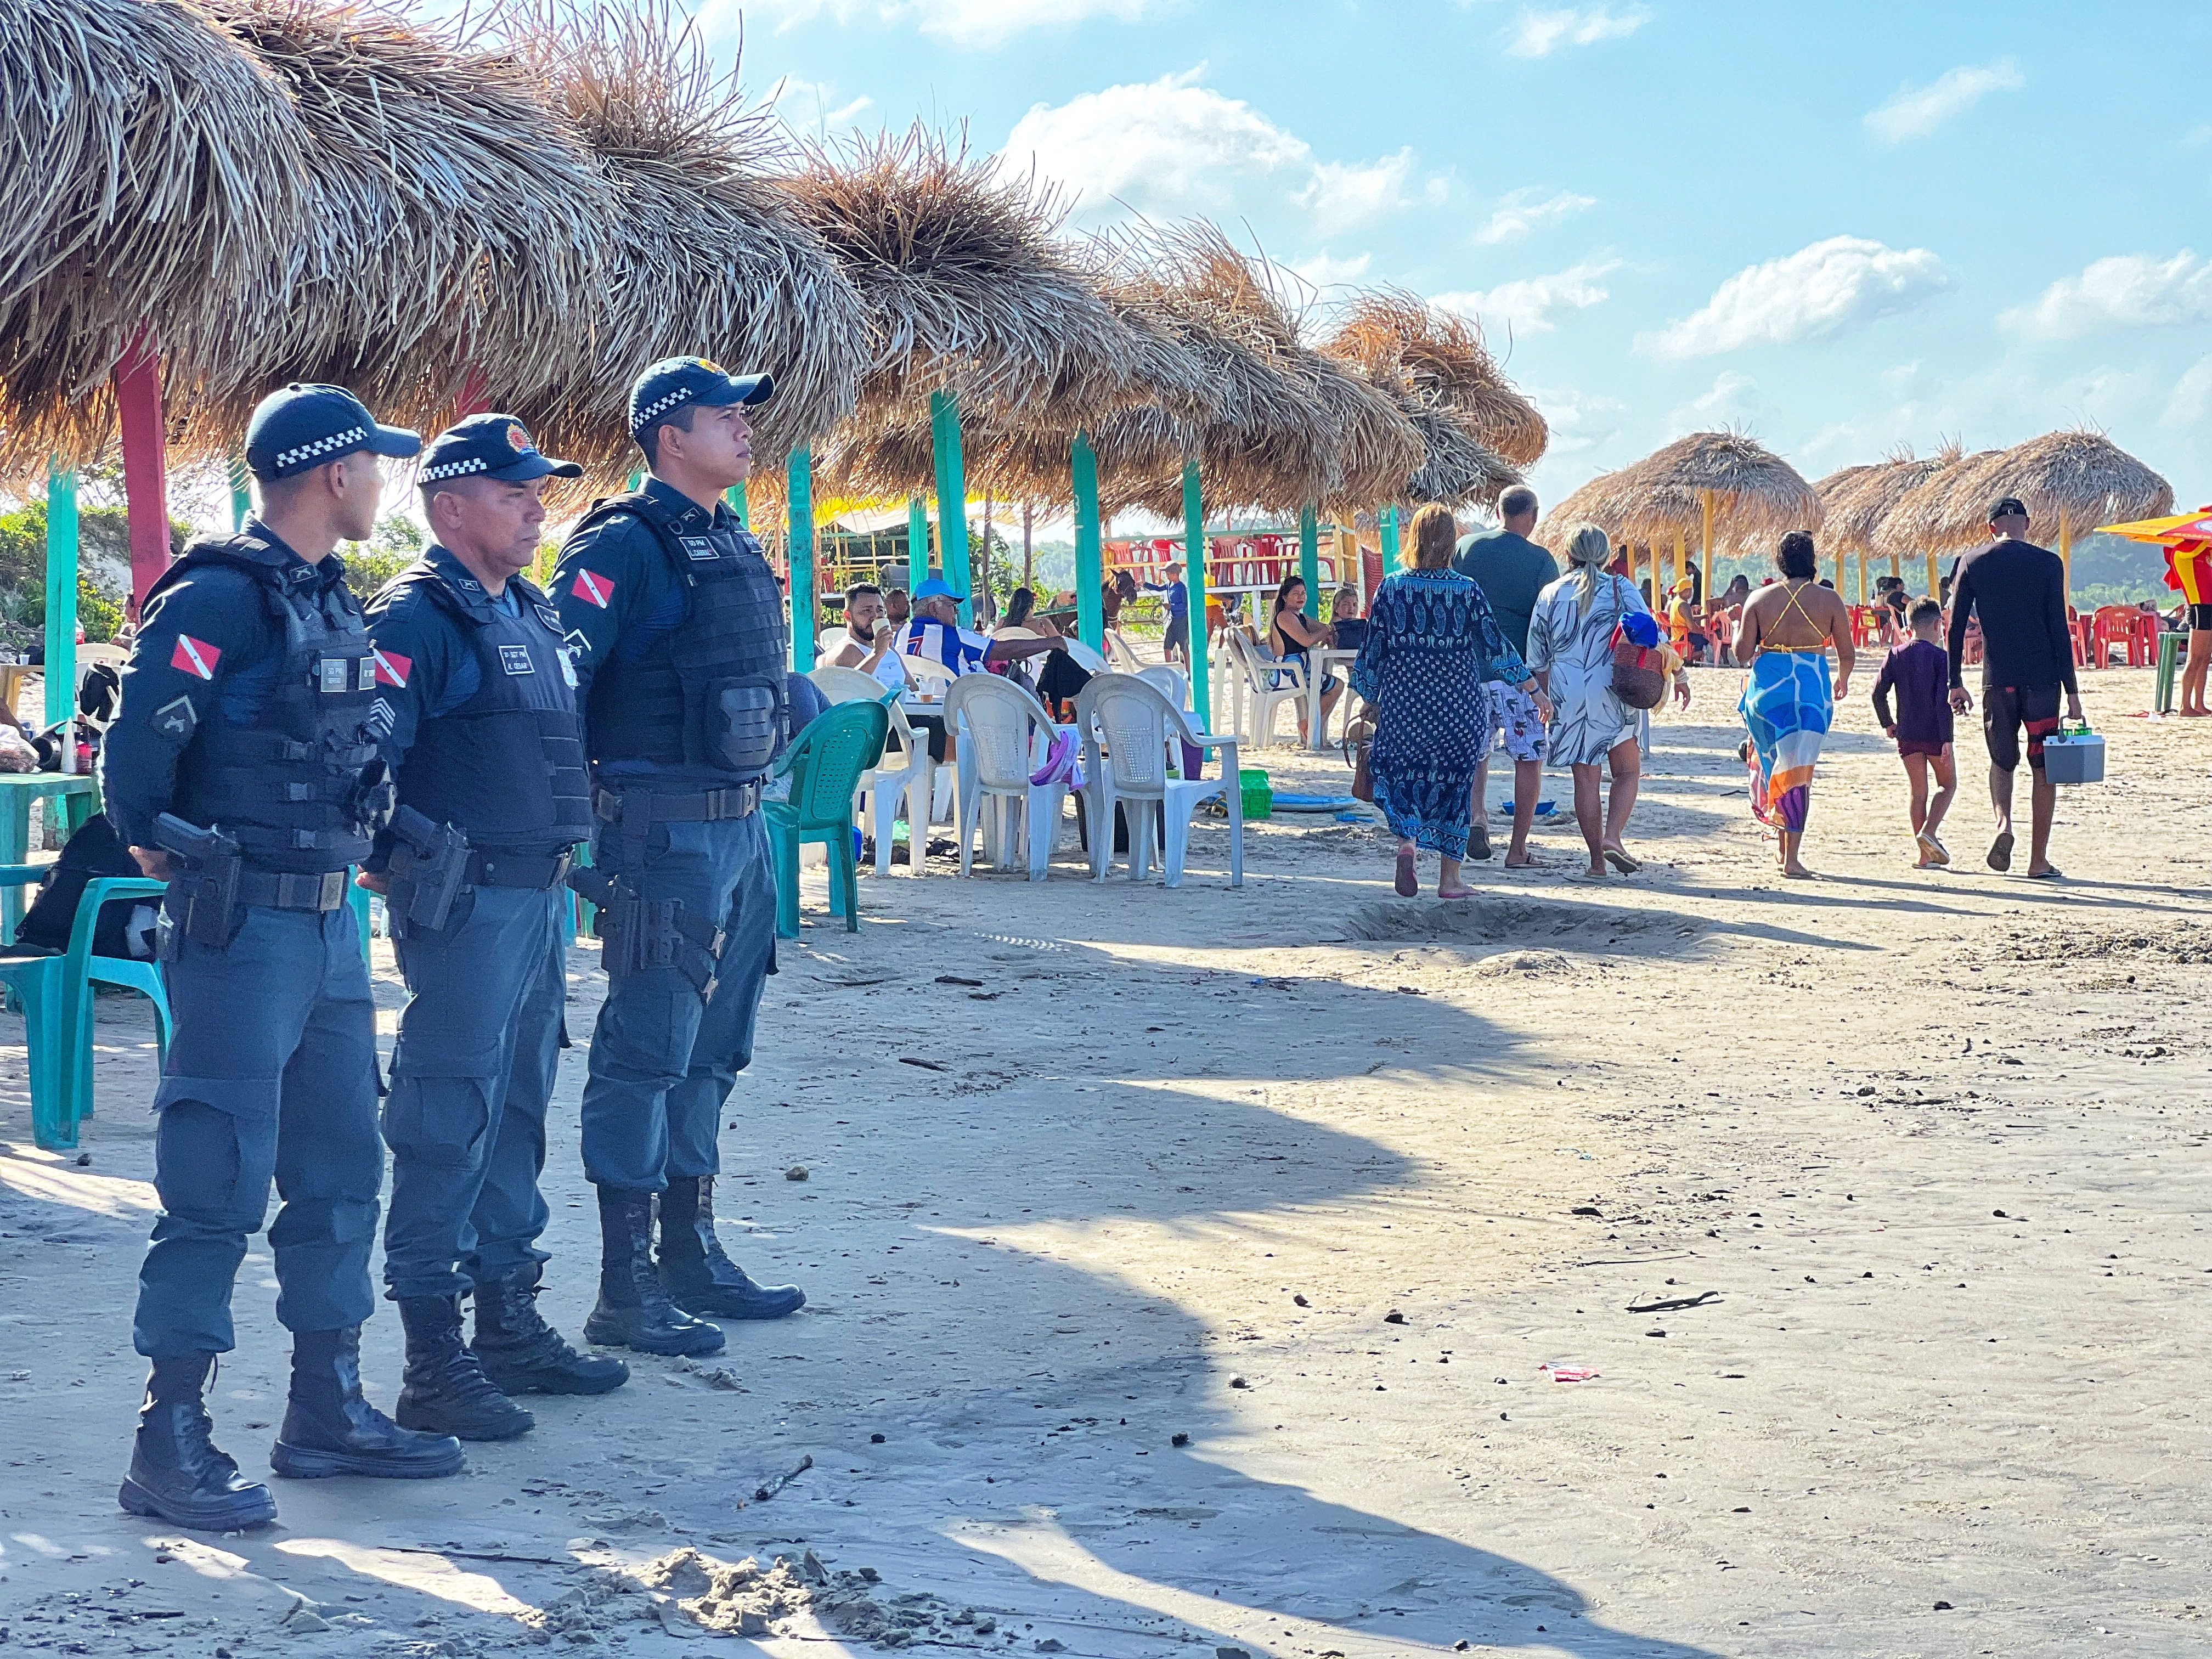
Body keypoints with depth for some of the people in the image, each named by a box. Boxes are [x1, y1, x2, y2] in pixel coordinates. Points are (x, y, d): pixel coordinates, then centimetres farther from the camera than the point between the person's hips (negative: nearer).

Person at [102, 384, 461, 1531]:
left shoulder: (330, 600, 13)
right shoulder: (218, 599, -15)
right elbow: (136, 750, -19)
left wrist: (339, 858, 15)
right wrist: (163, 852, -6)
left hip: (329, 927, 9)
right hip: (241, 931, -9)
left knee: (339, 1168, 14)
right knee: (218, 1183, -7)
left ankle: (326, 1411, 25)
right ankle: (171, 1444, -1)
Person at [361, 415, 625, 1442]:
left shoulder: (531, 614, 16)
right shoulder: (418, 616, -12)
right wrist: (395, 861, -14)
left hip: (539, 895, 9)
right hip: (464, 903, -9)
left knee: (519, 1108, 15)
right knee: (449, 1122, -7)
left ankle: (510, 1327, 25)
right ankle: (432, 1363, -4)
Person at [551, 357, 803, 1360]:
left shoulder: (735, 547, 16)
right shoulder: (627, 545, -12)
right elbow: (552, 679, -19)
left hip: (740, 827, 9)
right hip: (667, 833, -9)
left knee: (712, 1050, 14)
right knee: (646, 1051, -6)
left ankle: (691, 1255, 24)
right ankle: (625, 1292, -2)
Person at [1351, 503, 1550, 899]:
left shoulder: (1392, 586, -3)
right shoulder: (1466, 590, -5)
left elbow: (1373, 648, 0)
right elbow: (1494, 644, -2)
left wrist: (1370, 699, 12)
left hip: (1402, 703, 0)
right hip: (1459, 704, 0)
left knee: (1403, 775, 12)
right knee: (1454, 781, 9)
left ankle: (1407, 840, -17)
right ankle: (1449, 878, 11)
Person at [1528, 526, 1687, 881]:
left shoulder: (1551, 594, 5)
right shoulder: (1620, 588, -1)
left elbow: (1538, 656, 9)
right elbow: (1653, 635, -6)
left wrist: (1544, 698, 20)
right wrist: (1678, 675, 4)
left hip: (1567, 696, 2)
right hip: (1613, 691, -1)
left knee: (1586, 777, 5)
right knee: (1627, 771, 11)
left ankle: (1597, 861, 4)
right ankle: (1613, 836, -12)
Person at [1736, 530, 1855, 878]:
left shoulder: (1760, 599, 0)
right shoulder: (1829, 600, -2)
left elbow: (1743, 651, -2)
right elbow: (1846, 653, 3)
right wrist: (1843, 679, 24)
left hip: (1767, 686, 1)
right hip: (1811, 689, -1)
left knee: (1770, 762, 20)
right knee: (1799, 769, 1)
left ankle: (1782, 841, 25)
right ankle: (1791, 856, -4)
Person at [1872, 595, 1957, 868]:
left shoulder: (1896, 656, 3)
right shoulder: (1940, 657, -9)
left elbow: (1878, 693, 0)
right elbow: (1943, 701, -14)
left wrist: (1887, 723, 15)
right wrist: (1947, 739, -13)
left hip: (1907, 735, 4)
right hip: (1934, 734, -4)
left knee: (1919, 790, 9)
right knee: (1948, 783, 14)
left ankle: (1925, 855, 7)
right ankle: (1929, 832, -9)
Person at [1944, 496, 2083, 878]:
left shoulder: (1972, 564, 3)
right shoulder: (2048, 563, -1)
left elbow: (1956, 627, 3)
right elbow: (2059, 630, -4)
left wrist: (1956, 683, 11)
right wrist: (2072, 691, -2)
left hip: (1997, 680, 1)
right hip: (2042, 680, -1)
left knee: (2002, 760, 18)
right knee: (2044, 768, 8)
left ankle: (2003, 822, -10)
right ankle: (2038, 859, 7)